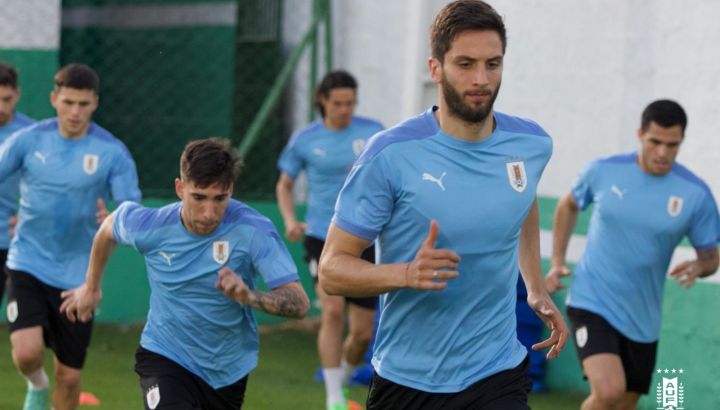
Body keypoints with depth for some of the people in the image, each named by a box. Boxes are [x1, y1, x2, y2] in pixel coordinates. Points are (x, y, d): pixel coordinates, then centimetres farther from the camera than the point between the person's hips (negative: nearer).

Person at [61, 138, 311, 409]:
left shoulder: (253, 230, -24)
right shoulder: (149, 226, -19)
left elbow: (299, 303, -28)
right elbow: (109, 227, 7)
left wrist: (249, 296, -46)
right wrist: (91, 287, 20)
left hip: (229, 366, 2)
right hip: (165, 356, -1)